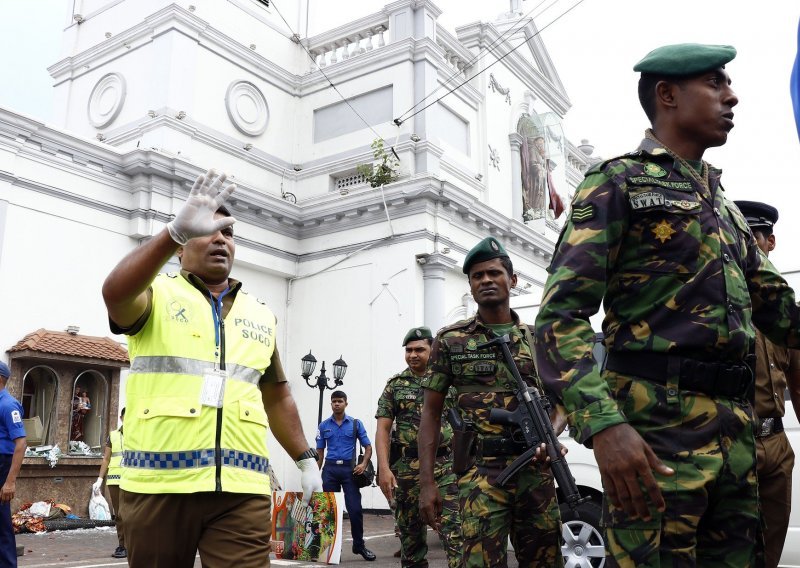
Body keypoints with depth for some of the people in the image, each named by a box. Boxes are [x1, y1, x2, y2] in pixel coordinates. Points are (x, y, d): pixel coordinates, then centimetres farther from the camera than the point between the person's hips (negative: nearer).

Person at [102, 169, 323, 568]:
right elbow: (114, 293, -21)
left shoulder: (261, 315, 17)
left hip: (241, 489, 2)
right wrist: (176, 231, -34)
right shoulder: (158, 295, 4)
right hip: (158, 483, -2)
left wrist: (305, 458, 15)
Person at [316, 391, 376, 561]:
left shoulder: (356, 424, 4)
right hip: (330, 469, 2)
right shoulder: (324, 425, 8)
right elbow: (319, 452, 12)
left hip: (349, 469, -1)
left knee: (355, 508, -4)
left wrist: (363, 464, -11)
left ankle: (359, 545, 10)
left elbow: (368, 446, 6)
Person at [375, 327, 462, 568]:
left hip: (446, 465, -1)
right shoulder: (394, 386, 6)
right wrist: (384, 468, -10)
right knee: (410, 532, 10)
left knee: (454, 529, -10)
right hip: (407, 468, 1)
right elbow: (383, 430, 2)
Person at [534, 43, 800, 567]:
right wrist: (603, 424, -26)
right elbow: (561, 315, -12)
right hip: (658, 423, -7)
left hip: (737, 425, 8)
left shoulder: (722, 202, 23)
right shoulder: (619, 182, -1)